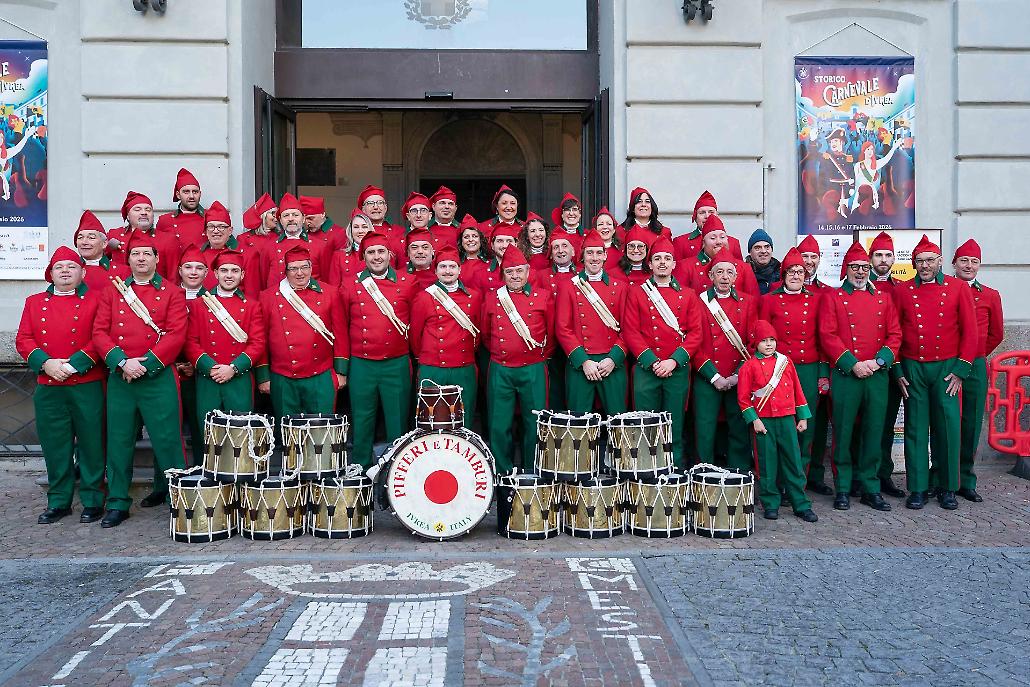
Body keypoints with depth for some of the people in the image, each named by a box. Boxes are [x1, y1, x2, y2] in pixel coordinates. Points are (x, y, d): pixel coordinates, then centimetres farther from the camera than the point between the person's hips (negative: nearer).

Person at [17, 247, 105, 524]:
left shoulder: (97, 299, 1)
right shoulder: (34, 302, 13)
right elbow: (23, 339, 7)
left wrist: (75, 363, -16)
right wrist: (46, 363, -10)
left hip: (87, 386, -3)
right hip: (47, 388, 3)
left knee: (91, 444, 2)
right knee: (55, 446, 8)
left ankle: (93, 501, 14)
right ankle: (58, 502, 20)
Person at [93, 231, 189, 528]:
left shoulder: (172, 292, 2)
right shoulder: (112, 292, 11)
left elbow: (176, 334, -8)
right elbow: (100, 332, 4)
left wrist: (146, 364, -14)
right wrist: (122, 362, -12)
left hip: (158, 377, -3)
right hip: (119, 378, 3)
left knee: (167, 439, -1)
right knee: (119, 441, 7)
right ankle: (118, 504, 17)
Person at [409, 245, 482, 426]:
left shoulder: (474, 297, 7)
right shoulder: (423, 297, 0)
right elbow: (414, 334, 9)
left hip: (465, 371, 2)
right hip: (431, 371, -2)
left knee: (464, 424, 8)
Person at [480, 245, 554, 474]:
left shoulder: (543, 297, 3)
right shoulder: (491, 298, 7)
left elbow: (552, 333, 11)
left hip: (533, 371, -1)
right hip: (500, 371, 1)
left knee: (535, 426, 3)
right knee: (499, 427, 3)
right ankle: (503, 476, 15)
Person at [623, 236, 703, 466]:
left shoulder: (688, 295, 9)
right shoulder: (637, 293, 5)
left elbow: (695, 333, 2)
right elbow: (630, 332, -2)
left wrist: (674, 360, -11)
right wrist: (652, 362, -12)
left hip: (678, 370, 1)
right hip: (646, 370, -1)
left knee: (675, 430, 6)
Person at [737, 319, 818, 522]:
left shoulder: (785, 361, 9)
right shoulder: (749, 366, -2)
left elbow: (797, 390, 14)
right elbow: (743, 397, -1)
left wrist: (803, 417, 11)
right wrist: (754, 420, -9)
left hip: (787, 420, 3)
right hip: (764, 422, -3)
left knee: (793, 462, 5)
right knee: (767, 465, 3)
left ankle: (801, 505, 13)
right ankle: (770, 505, 15)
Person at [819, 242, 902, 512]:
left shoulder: (883, 298, 14)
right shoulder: (832, 297, 2)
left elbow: (895, 335, 8)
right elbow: (827, 335, -6)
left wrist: (879, 361, -8)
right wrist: (852, 364, -14)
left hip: (878, 376, 3)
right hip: (845, 375, -3)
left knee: (873, 433, 7)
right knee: (844, 433, 1)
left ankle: (870, 488, 17)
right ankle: (843, 489, 11)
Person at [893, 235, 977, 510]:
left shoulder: (959, 288, 2)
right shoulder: (902, 291, 3)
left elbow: (970, 331, 1)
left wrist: (961, 369, -4)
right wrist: (897, 371, 0)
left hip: (947, 368, 0)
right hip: (912, 369, 0)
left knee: (948, 428, 2)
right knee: (916, 429, 3)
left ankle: (947, 488, 15)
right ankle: (917, 489, 11)